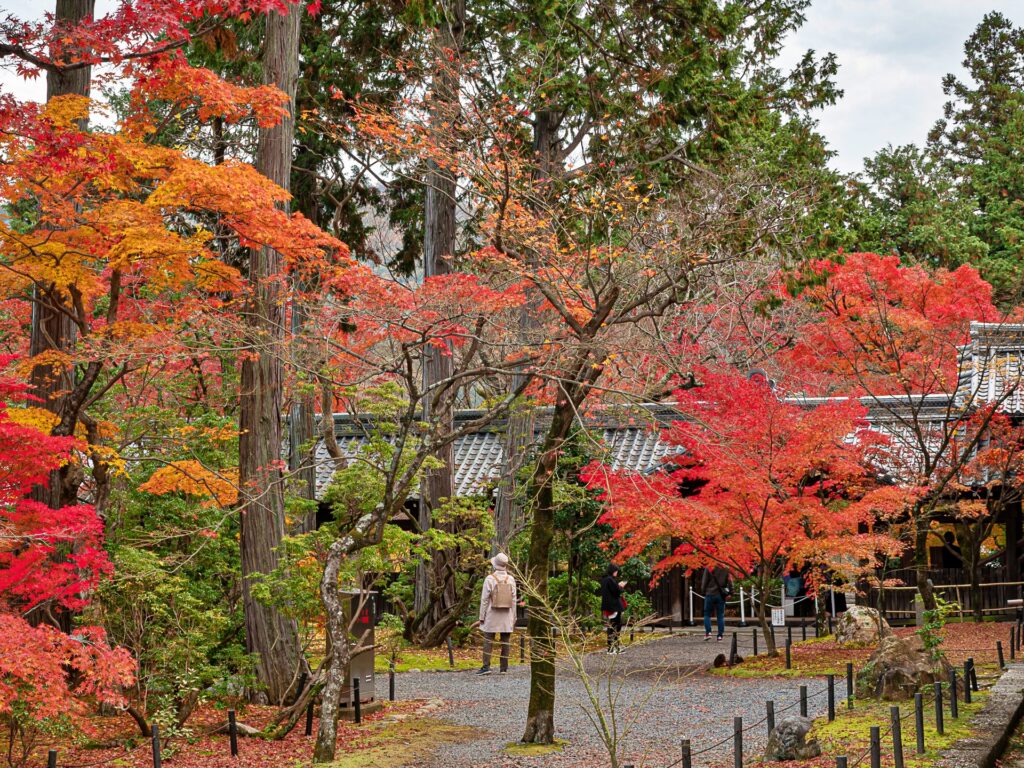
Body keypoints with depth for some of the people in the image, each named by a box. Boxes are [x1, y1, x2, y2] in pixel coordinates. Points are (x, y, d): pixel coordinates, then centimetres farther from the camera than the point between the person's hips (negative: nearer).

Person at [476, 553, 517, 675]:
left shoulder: (490, 579, -9)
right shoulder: (511, 579, -1)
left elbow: (484, 599, -8)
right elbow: (513, 600, 1)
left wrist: (481, 616, -1)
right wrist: (514, 618, 8)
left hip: (492, 615, -3)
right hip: (507, 616, 3)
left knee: (488, 641, 1)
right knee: (505, 641, 5)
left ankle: (486, 666, -7)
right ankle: (504, 668, 6)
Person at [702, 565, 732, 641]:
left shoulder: (709, 568, -4)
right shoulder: (726, 569, 3)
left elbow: (704, 581, -3)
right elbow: (730, 581, 2)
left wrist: (703, 591, 8)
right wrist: (730, 592, 8)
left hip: (710, 594, -2)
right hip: (721, 596, 2)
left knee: (707, 614, 9)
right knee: (720, 616, 7)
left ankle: (708, 632, -6)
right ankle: (720, 635, 3)